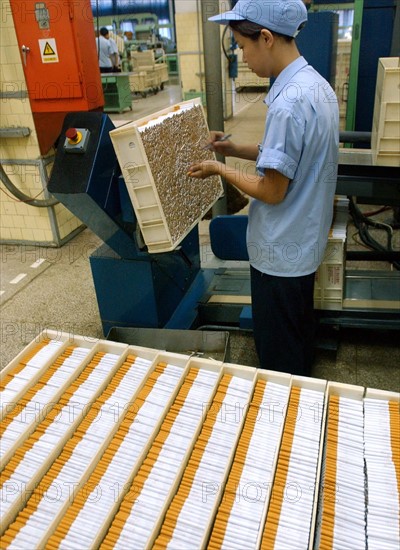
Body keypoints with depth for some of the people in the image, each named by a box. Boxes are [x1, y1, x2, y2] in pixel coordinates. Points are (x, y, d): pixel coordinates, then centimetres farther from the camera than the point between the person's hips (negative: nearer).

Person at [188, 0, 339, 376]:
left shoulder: (289, 102, -27)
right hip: (304, 242, 10)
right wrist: (236, 149, 6)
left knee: (278, 358, 11)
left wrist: (218, 169, -10)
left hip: (280, 253, -10)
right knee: (300, 335, 28)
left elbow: (272, 191, -24)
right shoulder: (316, 85, 4)